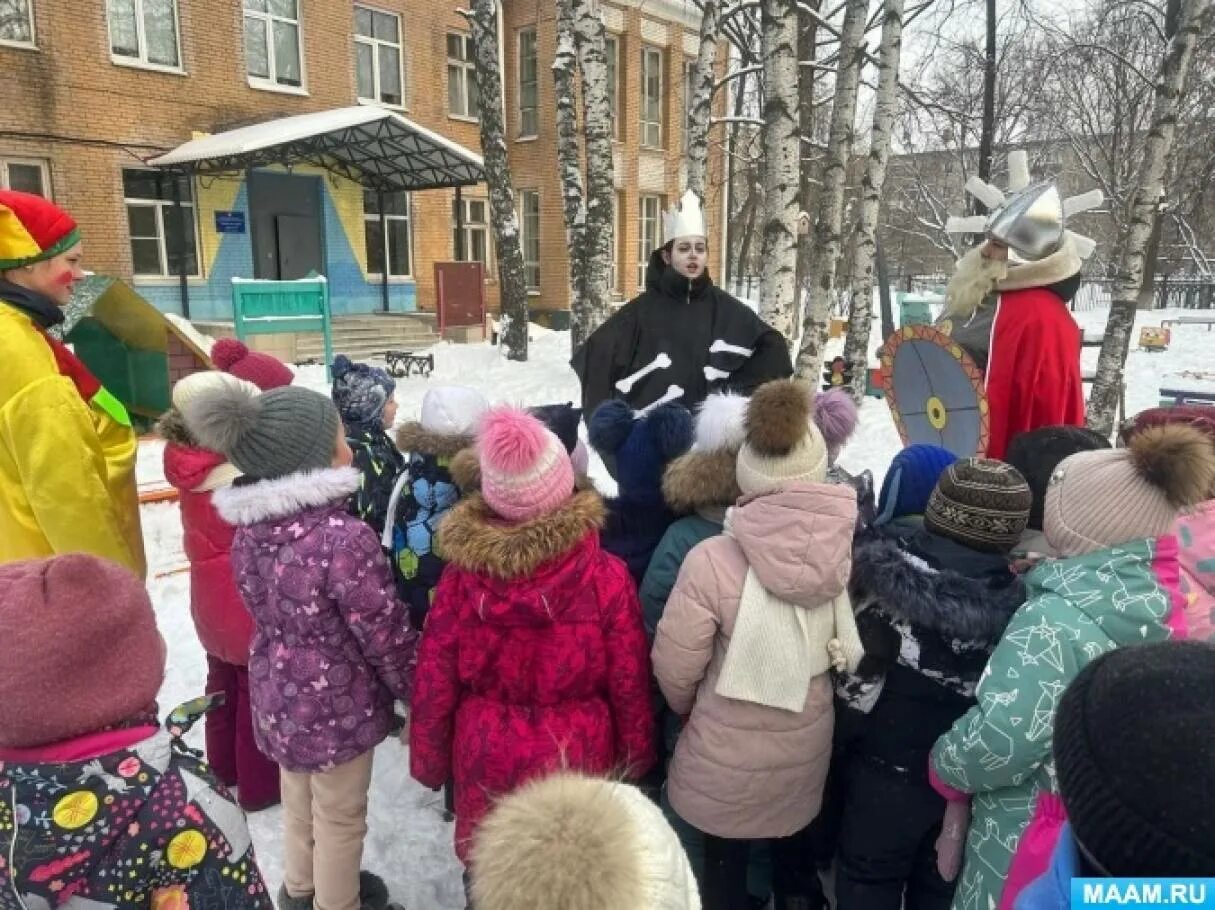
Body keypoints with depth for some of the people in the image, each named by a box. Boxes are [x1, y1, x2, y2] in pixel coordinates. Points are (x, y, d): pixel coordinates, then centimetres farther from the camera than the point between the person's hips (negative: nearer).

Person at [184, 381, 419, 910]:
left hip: (278, 697, 7)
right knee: (339, 818, 17)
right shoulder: (344, 538, -30)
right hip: (336, 704, -7)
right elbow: (385, 634, -21)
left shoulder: (249, 529, -7)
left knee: (298, 802, 29)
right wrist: (414, 691, -4)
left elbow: (264, 612, 6)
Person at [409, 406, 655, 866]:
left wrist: (428, 760, 9)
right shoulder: (605, 576, -21)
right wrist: (637, 757, 6)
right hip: (576, 760, -1)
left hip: (486, 760, 2)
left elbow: (434, 681, -7)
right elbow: (629, 684, -11)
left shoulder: (462, 573, -16)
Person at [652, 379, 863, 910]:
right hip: (806, 744, 3)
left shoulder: (713, 559, -29)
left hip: (725, 754, -3)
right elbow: (850, 651, -5)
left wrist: (687, 707, 5)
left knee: (725, 867, 23)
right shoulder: (843, 548, -20)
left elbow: (675, 669, -17)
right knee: (794, 851, 30)